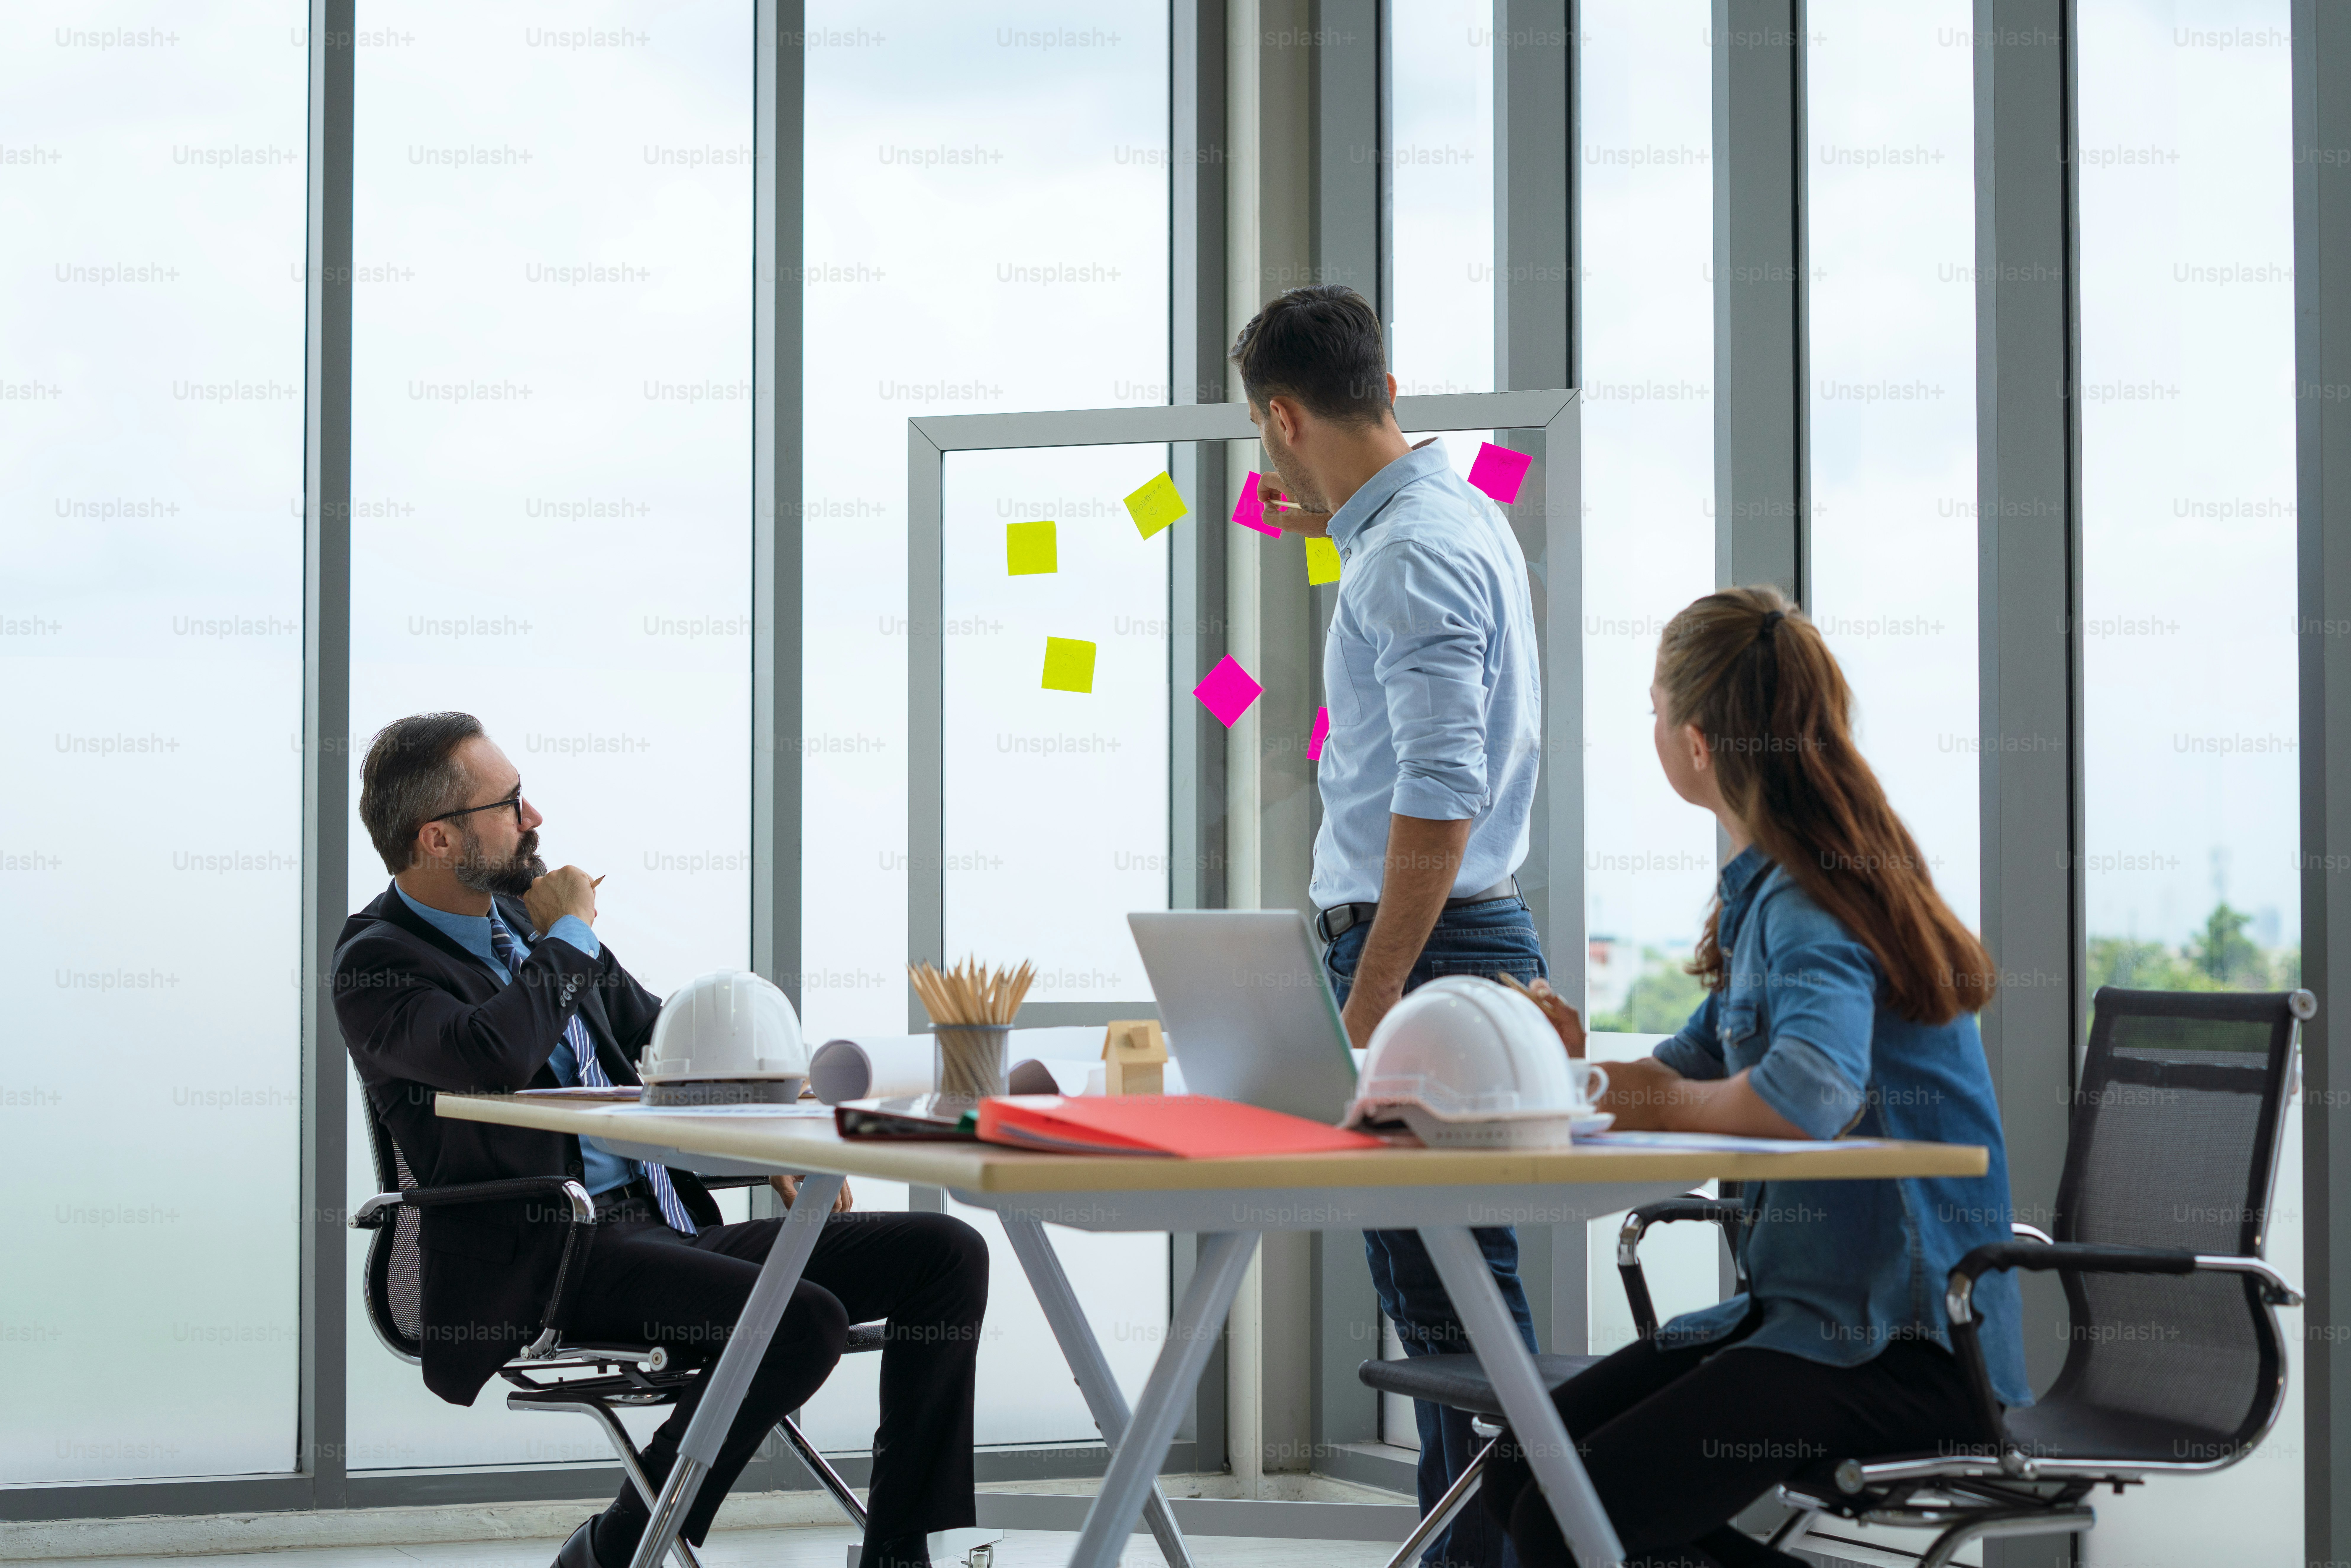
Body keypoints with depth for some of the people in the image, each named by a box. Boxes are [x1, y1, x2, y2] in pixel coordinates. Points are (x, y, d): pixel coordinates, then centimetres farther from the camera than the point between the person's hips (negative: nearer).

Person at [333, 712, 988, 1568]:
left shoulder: (527, 909, 16)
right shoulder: (377, 966, -7)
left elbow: (658, 1035, 27)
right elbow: (498, 1056, -28)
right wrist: (568, 936, -11)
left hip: (666, 1226, 8)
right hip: (546, 1260, -8)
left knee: (948, 1254, -4)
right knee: (803, 1321, -31)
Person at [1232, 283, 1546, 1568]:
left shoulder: (1411, 557, -16)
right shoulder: (1455, 516, 15)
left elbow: (1439, 794, -24)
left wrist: (1373, 999, -24)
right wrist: (1324, 526, 32)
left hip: (1428, 946, -10)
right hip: (1461, 938, 10)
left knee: (1452, 1295, -7)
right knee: (1432, 1281, 15)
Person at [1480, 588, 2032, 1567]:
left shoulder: (1814, 907, -17)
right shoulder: (1769, 890, 13)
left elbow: (1808, 1093, -36)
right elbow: (1686, 1075, 22)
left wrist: (1657, 1100, -16)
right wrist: (1578, 1066, 2)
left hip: (1904, 1340, -10)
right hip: (1796, 1308, 10)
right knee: (1520, 1473, 0)